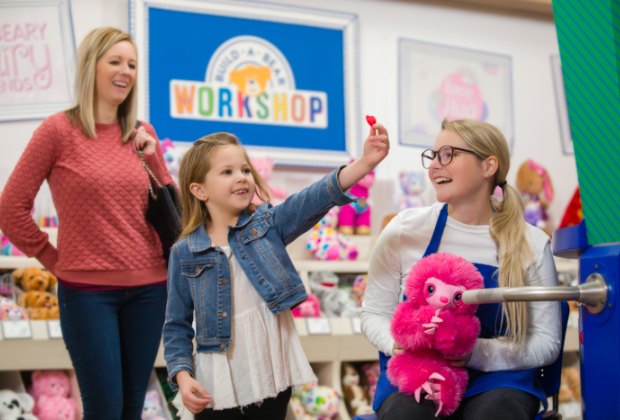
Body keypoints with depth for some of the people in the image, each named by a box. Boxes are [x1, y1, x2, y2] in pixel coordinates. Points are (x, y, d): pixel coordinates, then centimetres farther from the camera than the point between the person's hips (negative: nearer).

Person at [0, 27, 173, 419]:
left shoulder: (142, 134, 7)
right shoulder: (59, 129, -6)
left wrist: (152, 156, -1)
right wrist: (53, 259, 1)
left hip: (148, 287, 5)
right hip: (87, 290, -4)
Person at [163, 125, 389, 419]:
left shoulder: (268, 224, 1)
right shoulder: (185, 253, -1)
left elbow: (316, 198, -16)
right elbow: (177, 326, 3)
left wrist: (365, 162, -32)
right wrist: (182, 375, -12)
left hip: (273, 378, 1)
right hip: (216, 387, -1)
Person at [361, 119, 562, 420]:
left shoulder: (531, 244, 0)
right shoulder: (404, 230, 1)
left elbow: (546, 342, 0)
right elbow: (373, 313, 7)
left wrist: (474, 352, -17)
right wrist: (399, 344, -17)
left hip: (495, 376, 0)